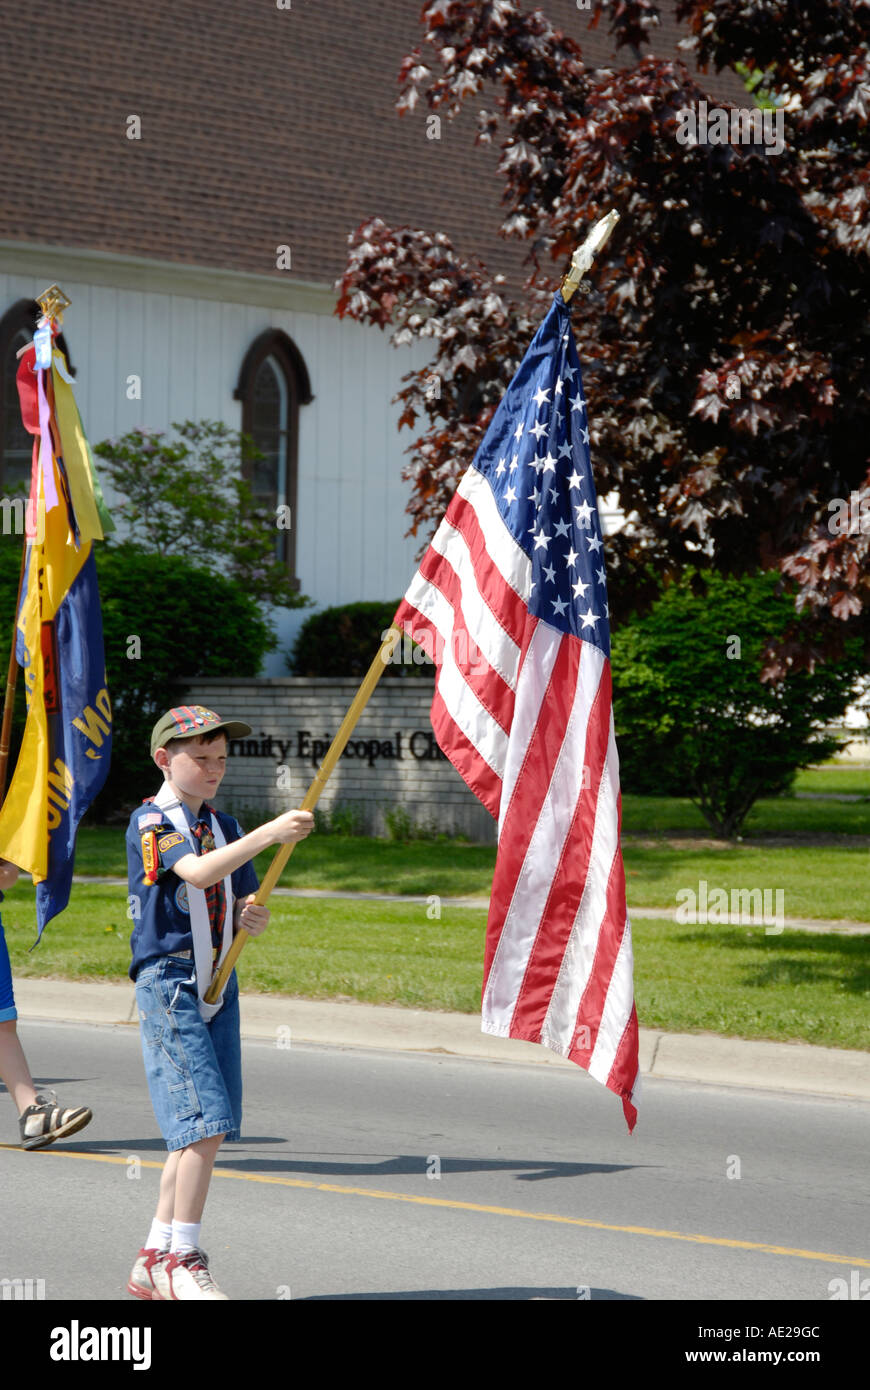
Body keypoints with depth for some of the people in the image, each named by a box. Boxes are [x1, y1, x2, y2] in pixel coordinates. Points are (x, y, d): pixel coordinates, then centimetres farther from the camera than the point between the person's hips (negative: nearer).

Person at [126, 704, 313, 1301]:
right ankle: (182, 1258, -8)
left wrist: (254, 917, -8)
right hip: (168, 984, -7)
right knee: (205, 1122, -16)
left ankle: (155, 1261, 15)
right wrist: (270, 833, -37)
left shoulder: (224, 827, 15)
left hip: (218, 988, 7)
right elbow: (198, 873, -27)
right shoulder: (151, 822, -8)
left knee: (202, 1129, 7)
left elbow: (242, 903, 17)